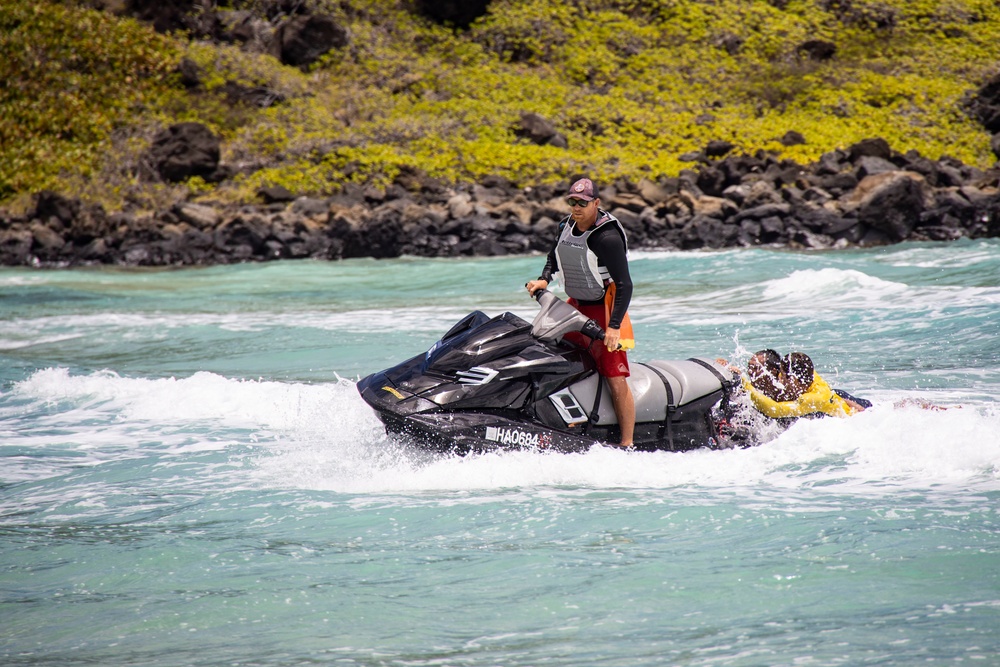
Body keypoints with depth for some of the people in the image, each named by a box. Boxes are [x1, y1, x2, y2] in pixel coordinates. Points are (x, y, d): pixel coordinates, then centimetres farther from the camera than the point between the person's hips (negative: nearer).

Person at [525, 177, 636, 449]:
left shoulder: (607, 237, -21)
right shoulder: (567, 226, 2)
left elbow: (625, 285, -23)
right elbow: (554, 257, 24)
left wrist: (614, 326, -31)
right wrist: (544, 279, 4)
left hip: (605, 309, -9)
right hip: (575, 305, 9)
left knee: (617, 381, -13)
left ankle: (627, 444, -11)